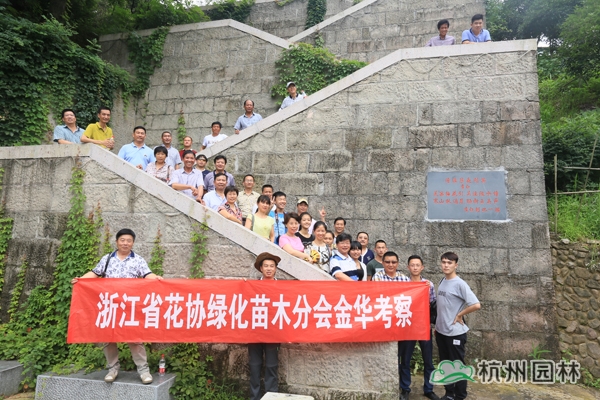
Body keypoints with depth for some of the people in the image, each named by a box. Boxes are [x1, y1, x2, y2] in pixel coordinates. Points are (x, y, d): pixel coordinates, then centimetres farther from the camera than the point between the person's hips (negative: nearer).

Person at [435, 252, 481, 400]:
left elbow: (476, 305, -25)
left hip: (455, 332, -7)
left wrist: (459, 315, -14)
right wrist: (437, 326, 12)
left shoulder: (460, 284, -17)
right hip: (441, 331, 7)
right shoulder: (442, 282, 6)